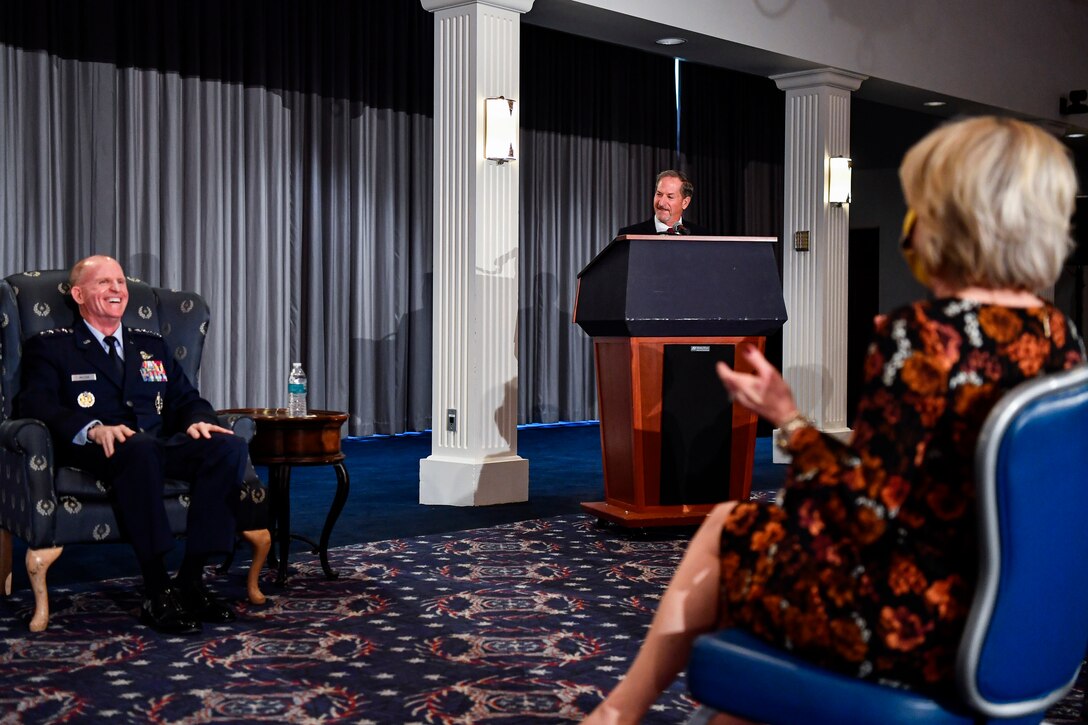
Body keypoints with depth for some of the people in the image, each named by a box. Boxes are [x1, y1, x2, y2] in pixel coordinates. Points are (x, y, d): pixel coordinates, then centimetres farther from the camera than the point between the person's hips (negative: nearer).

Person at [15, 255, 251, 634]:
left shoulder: (151, 344, 29)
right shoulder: (50, 346, 14)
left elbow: (187, 399, 22)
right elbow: (35, 404, -4)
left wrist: (198, 419, -5)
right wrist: (92, 428, -24)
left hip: (163, 447, 5)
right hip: (97, 453, -5)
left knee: (230, 447, -26)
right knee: (139, 446, -41)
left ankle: (191, 579, -22)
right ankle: (156, 591, -36)